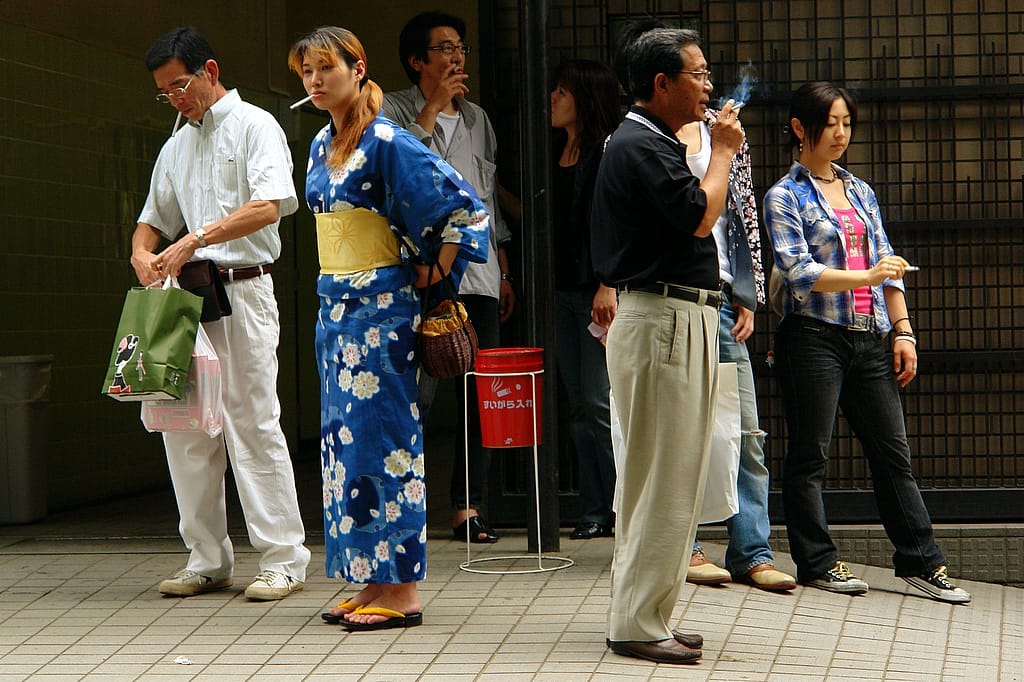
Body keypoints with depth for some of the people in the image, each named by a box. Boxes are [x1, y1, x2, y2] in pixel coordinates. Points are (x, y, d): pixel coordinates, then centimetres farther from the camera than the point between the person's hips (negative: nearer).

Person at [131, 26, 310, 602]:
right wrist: (143, 254, 1)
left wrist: (196, 239, -22)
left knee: (253, 422, -8)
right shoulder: (176, 148, 20)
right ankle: (208, 560, 11)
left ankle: (284, 559, -2)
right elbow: (154, 219, 24)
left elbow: (268, 206, -16)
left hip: (244, 289, -7)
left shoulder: (255, 127, -2)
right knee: (184, 426, 4)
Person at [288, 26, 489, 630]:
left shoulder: (386, 142, -13)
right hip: (335, 306, 9)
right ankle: (374, 583, 13)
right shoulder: (321, 146, 12)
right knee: (346, 437, 8)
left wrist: (429, 276, -11)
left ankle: (403, 590, -3)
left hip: (381, 307, -9)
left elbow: (463, 207, -17)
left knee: (382, 436, -7)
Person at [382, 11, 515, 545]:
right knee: (415, 394, -12)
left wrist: (503, 271, 20)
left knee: (483, 396, 2)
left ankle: (468, 506, 9)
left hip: (479, 275, 6)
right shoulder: (394, 111, 3)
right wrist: (433, 105, -11)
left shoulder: (476, 118, 20)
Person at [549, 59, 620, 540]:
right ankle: (595, 512, 12)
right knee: (580, 406, 8)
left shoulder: (608, 153, -9)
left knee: (600, 403, -7)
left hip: (596, 291, -8)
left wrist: (608, 286, -22)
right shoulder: (557, 152, 15)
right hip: (564, 289, 8)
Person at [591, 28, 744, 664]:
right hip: (662, 320, -11)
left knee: (673, 478, 13)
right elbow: (700, 216, -20)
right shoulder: (639, 146, -14)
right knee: (663, 479, -8)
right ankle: (636, 624, -2)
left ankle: (647, 617, 19)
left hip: (685, 322, 11)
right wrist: (724, 151, -9)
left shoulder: (658, 144, 19)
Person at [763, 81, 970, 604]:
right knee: (809, 456, 0)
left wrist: (902, 330, 9)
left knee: (893, 452, 5)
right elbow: (797, 269, -12)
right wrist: (866, 277, -21)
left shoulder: (861, 192, 18)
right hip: (814, 338, -6)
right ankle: (817, 562, 8)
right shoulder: (784, 197, -1)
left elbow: (887, 264, 17)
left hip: (868, 339, 6)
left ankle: (921, 561, 9)